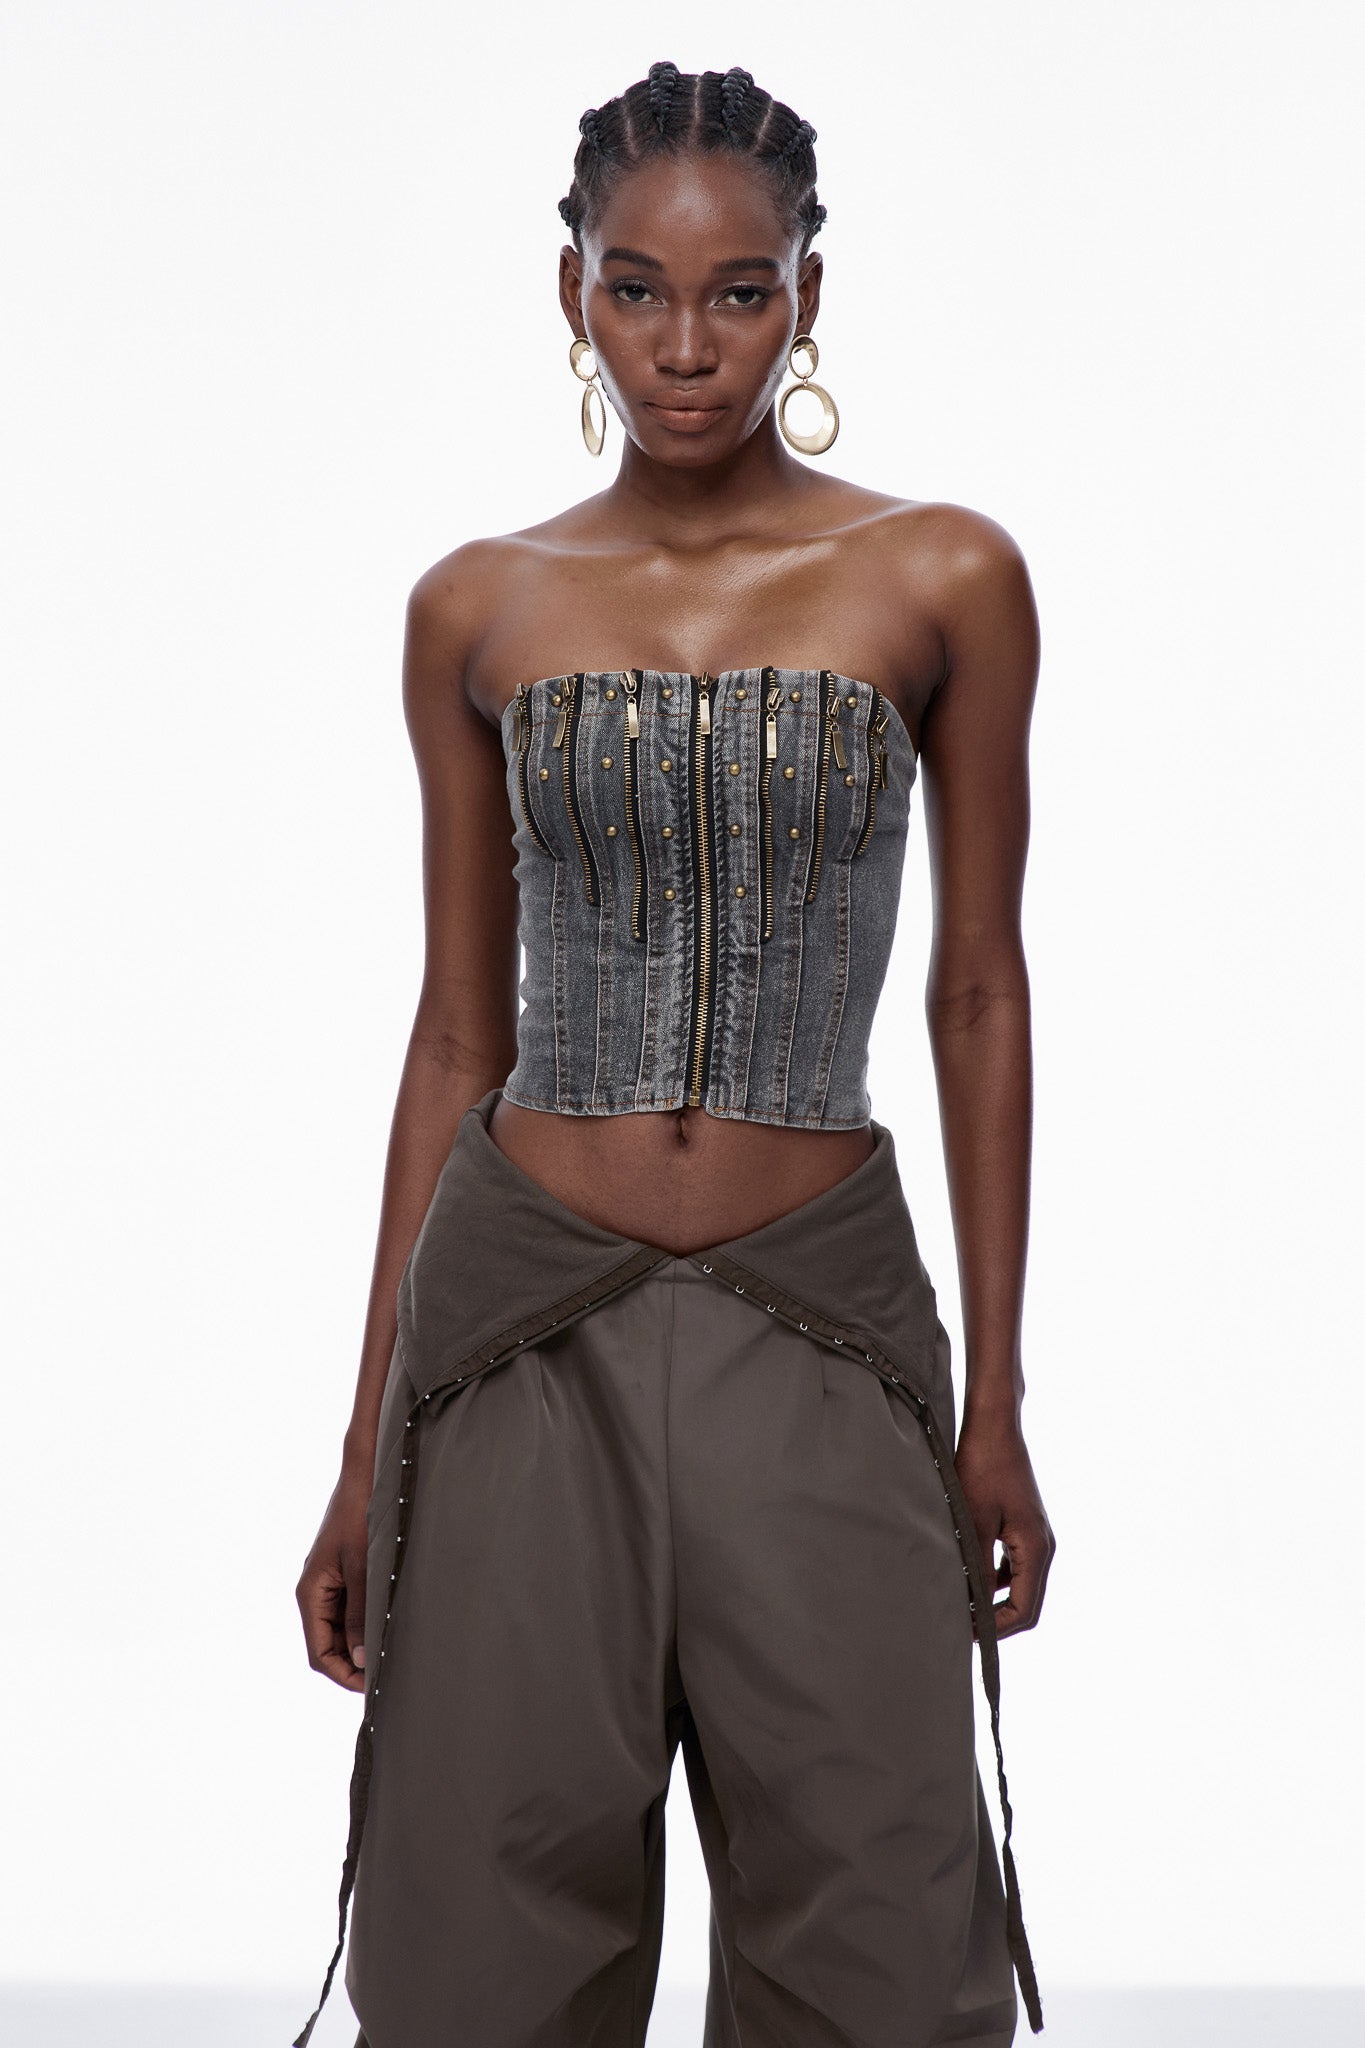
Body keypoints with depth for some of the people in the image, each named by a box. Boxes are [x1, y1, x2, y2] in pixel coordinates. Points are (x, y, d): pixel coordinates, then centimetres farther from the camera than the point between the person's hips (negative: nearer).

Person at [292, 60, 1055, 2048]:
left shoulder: (942, 580, 0)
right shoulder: (478, 606, 4)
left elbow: (979, 998, 4)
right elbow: (458, 1031, 8)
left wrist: (998, 1402, 2)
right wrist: (369, 1451, 7)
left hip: (819, 1325, -1)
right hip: (524, 1321, 1)